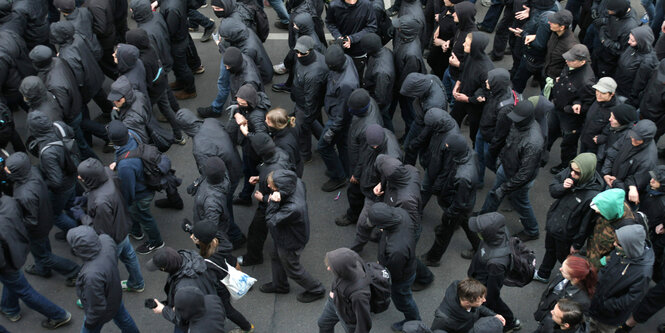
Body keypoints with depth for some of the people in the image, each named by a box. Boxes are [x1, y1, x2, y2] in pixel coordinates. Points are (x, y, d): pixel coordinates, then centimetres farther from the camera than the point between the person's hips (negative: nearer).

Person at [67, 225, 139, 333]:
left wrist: (90, 322, -12)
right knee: (122, 317, 34)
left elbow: (98, 307, -31)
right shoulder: (106, 240, -28)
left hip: (104, 311, -6)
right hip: (115, 295, 6)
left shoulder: (92, 275, -47)